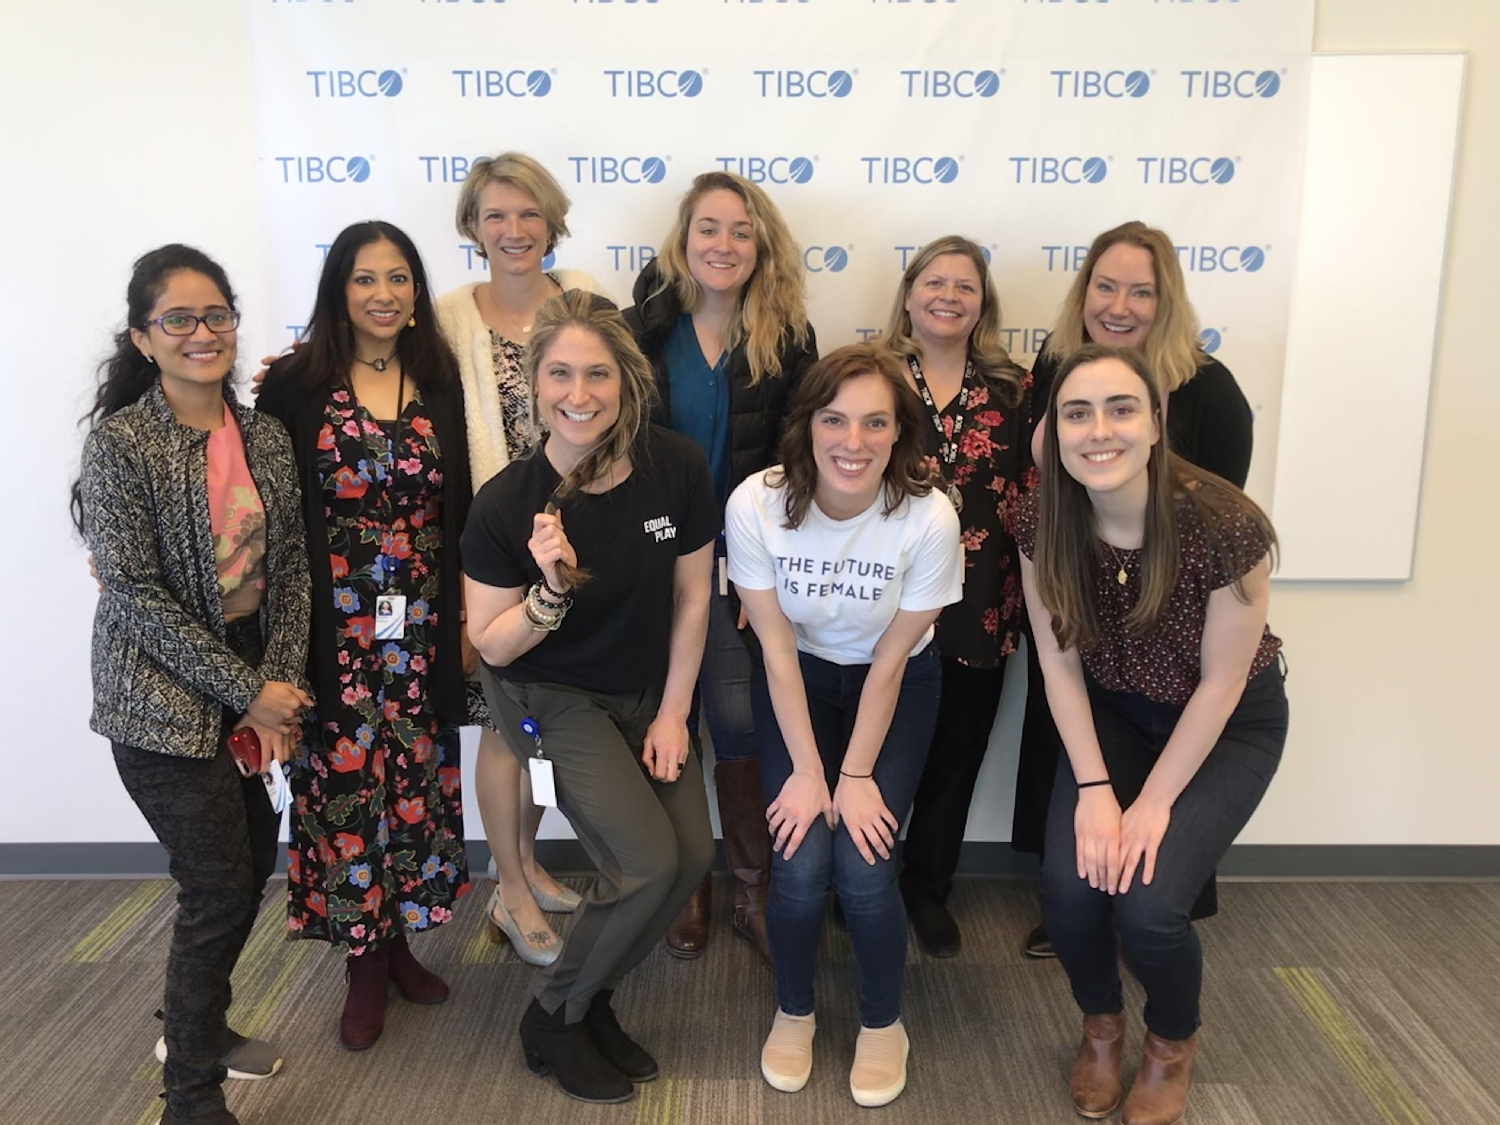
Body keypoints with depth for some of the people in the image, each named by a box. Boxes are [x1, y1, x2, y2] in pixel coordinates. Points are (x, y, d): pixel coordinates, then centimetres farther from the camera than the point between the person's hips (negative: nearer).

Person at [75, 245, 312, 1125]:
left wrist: (281, 679, -7)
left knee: (252, 856, 15)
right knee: (220, 885, -2)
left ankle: (196, 1023, 42)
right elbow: (137, 593, -16)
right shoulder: (120, 441, -13)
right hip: (165, 700, -6)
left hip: (257, 677, 6)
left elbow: (292, 568, 5)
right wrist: (248, 693, -15)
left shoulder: (266, 437, 3)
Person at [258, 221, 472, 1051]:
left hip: (423, 631, 2)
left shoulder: (443, 386, 4)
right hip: (335, 632, -2)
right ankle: (363, 963, 23)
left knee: (417, 781, 11)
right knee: (345, 783, 5)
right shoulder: (294, 387, -3)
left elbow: (465, 512, 5)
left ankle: (400, 942, 31)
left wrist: (467, 619, 2)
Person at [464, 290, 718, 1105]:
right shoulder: (507, 502, -22)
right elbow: (492, 646, -13)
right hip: (550, 699, -4)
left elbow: (692, 596, -4)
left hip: (645, 693, 4)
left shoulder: (677, 467, -17)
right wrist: (553, 588, -32)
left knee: (693, 854, -7)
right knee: (648, 861, -14)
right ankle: (555, 1017, 13)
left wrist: (673, 712, -3)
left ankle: (590, 996, 21)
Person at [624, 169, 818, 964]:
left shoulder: (787, 339, 0)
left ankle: (753, 892, 18)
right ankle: (686, 886, 28)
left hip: (744, 562, -1)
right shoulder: (644, 328, 1)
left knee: (740, 721, -2)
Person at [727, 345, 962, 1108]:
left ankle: (883, 1024, 18)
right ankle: (793, 1012, 19)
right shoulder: (756, 503, -25)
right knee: (801, 863, -13)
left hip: (899, 687, 0)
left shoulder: (930, 519, -27)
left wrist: (857, 775, -15)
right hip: (797, 681, 1)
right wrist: (806, 769, -15)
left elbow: (888, 662, -16)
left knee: (863, 864, -13)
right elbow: (777, 646, -16)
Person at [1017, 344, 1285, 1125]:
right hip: (1113, 714, 3)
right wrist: (1095, 787, -15)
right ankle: (1100, 1024, 20)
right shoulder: (1043, 524, -19)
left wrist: (1154, 803, -17)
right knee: (1069, 889, -16)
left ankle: (1173, 1045, 18)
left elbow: (1221, 683, -19)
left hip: (1228, 726, -3)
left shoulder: (1225, 524, -29)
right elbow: (1059, 664, -10)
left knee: (1148, 902, -19)